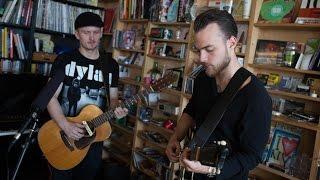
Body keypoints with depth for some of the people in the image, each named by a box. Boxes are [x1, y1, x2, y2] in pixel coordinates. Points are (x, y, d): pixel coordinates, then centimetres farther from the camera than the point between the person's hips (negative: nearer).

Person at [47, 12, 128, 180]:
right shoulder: (64, 60, -6)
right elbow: (51, 97, -9)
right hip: (63, 134, -2)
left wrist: (116, 108, -14)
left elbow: (112, 97, 8)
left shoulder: (111, 64, 2)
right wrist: (65, 125, -21)